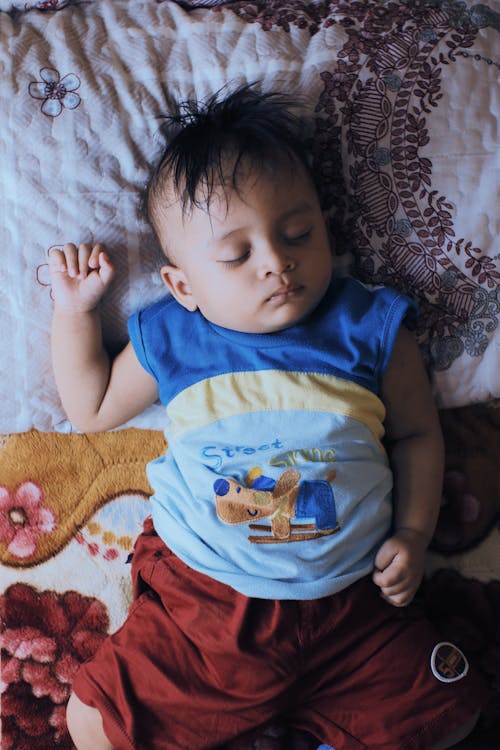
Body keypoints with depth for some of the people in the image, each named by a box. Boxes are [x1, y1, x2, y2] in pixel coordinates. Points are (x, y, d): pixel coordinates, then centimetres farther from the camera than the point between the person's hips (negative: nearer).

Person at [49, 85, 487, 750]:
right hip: (200, 599, 1)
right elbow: (92, 407, 15)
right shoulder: (169, 341, -1)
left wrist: (413, 533, -4)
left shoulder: (370, 328, -3)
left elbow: (417, 434, 8)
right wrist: (74, 311, 5)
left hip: (353, 603, 0)